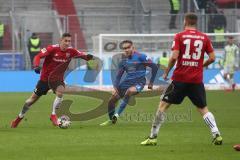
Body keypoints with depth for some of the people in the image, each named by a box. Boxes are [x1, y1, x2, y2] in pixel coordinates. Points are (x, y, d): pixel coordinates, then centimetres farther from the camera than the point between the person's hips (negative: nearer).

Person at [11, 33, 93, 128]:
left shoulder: (70, 51, -9)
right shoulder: (52, 49, -19)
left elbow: (82, 55, -8)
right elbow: (38, 56, -23)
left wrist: (87, 57, -32)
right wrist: (36, 66, -41)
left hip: (58, 79, 2)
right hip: (45, 78, -2)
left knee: (60, 91, -31)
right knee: (34, 98, 8)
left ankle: (53, 115, -17)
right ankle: (19, 117, 29)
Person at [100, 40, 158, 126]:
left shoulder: (140, 57, -8)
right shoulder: (123, 61, 7)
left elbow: (154, 66, -6)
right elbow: (118, 76, 10)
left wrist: (151, 82, -5)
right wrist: (115, 87, -8)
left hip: (138, 83, -6)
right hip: (126, 82, 6)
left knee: (129, 91, -38)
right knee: (112, 100, 1)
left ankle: (117, 115, -33)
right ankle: (111, 120, 23)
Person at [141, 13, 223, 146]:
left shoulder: (179, 36, -3)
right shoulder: (204, 38, 5)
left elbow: (174, 57, -12)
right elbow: (212, 58, 3)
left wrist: (166, 72, 0)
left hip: (180, 78, -2)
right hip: (197, 80, 3)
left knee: (163, 105, 6)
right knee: (203, 109, 12)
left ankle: (153, 137, 4)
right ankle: (216, 134, -3)